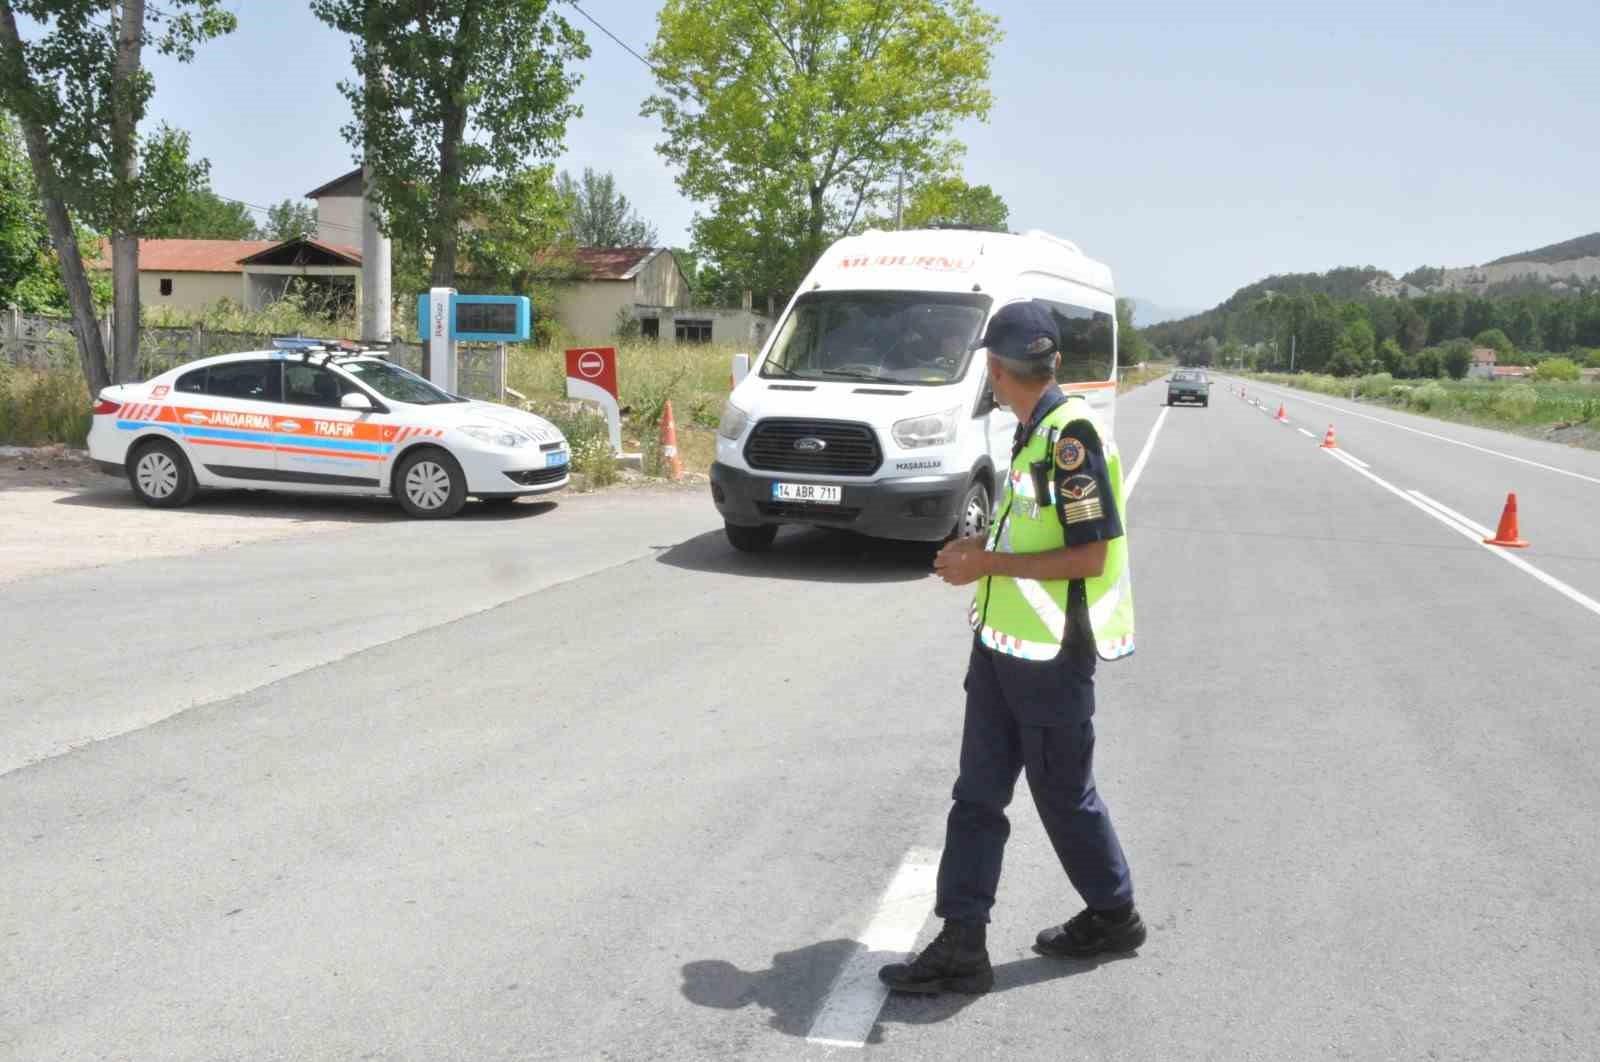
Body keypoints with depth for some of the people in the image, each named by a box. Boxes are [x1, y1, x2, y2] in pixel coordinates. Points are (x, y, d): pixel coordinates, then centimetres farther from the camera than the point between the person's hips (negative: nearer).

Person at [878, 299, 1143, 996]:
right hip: (1001, 645, 9)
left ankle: (1113, 915, 30)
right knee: (977, 795, 9)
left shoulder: (1070, 434, -18)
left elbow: (1090, 554, -21)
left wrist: (990, 563, -17)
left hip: (1052, 653, -9)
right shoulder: (1035, 430, 11)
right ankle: (961, 945, 17)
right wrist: (980, 553, 9)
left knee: (1064, 795, 8)